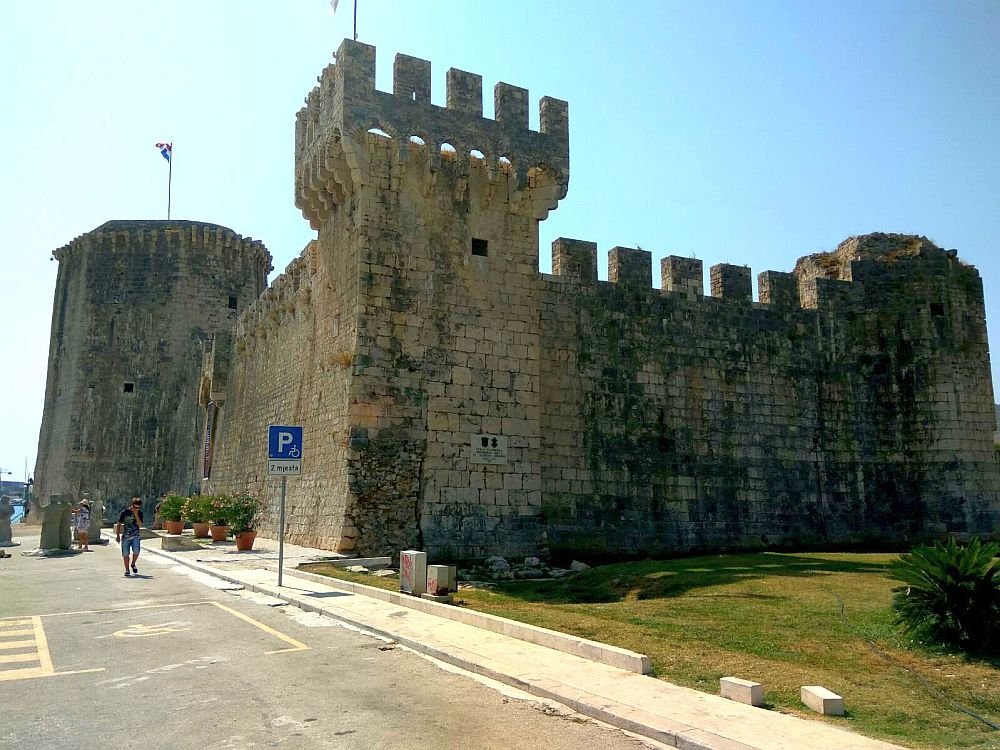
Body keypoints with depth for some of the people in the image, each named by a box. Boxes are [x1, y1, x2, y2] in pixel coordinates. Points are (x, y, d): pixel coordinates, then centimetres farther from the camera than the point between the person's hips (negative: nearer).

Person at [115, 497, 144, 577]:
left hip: (135, 536, 1)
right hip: (125, 536, 0)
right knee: (125, 554, 1)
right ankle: (127, 570, 16)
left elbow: (140, 524, -8)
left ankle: (133, 564, 10)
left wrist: (136, 514, -16)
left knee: (136, 551, -18)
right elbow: (119, 524, 2)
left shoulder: (140, 513, 3)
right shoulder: (125, 512, -2)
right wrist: (118, 535, -3)